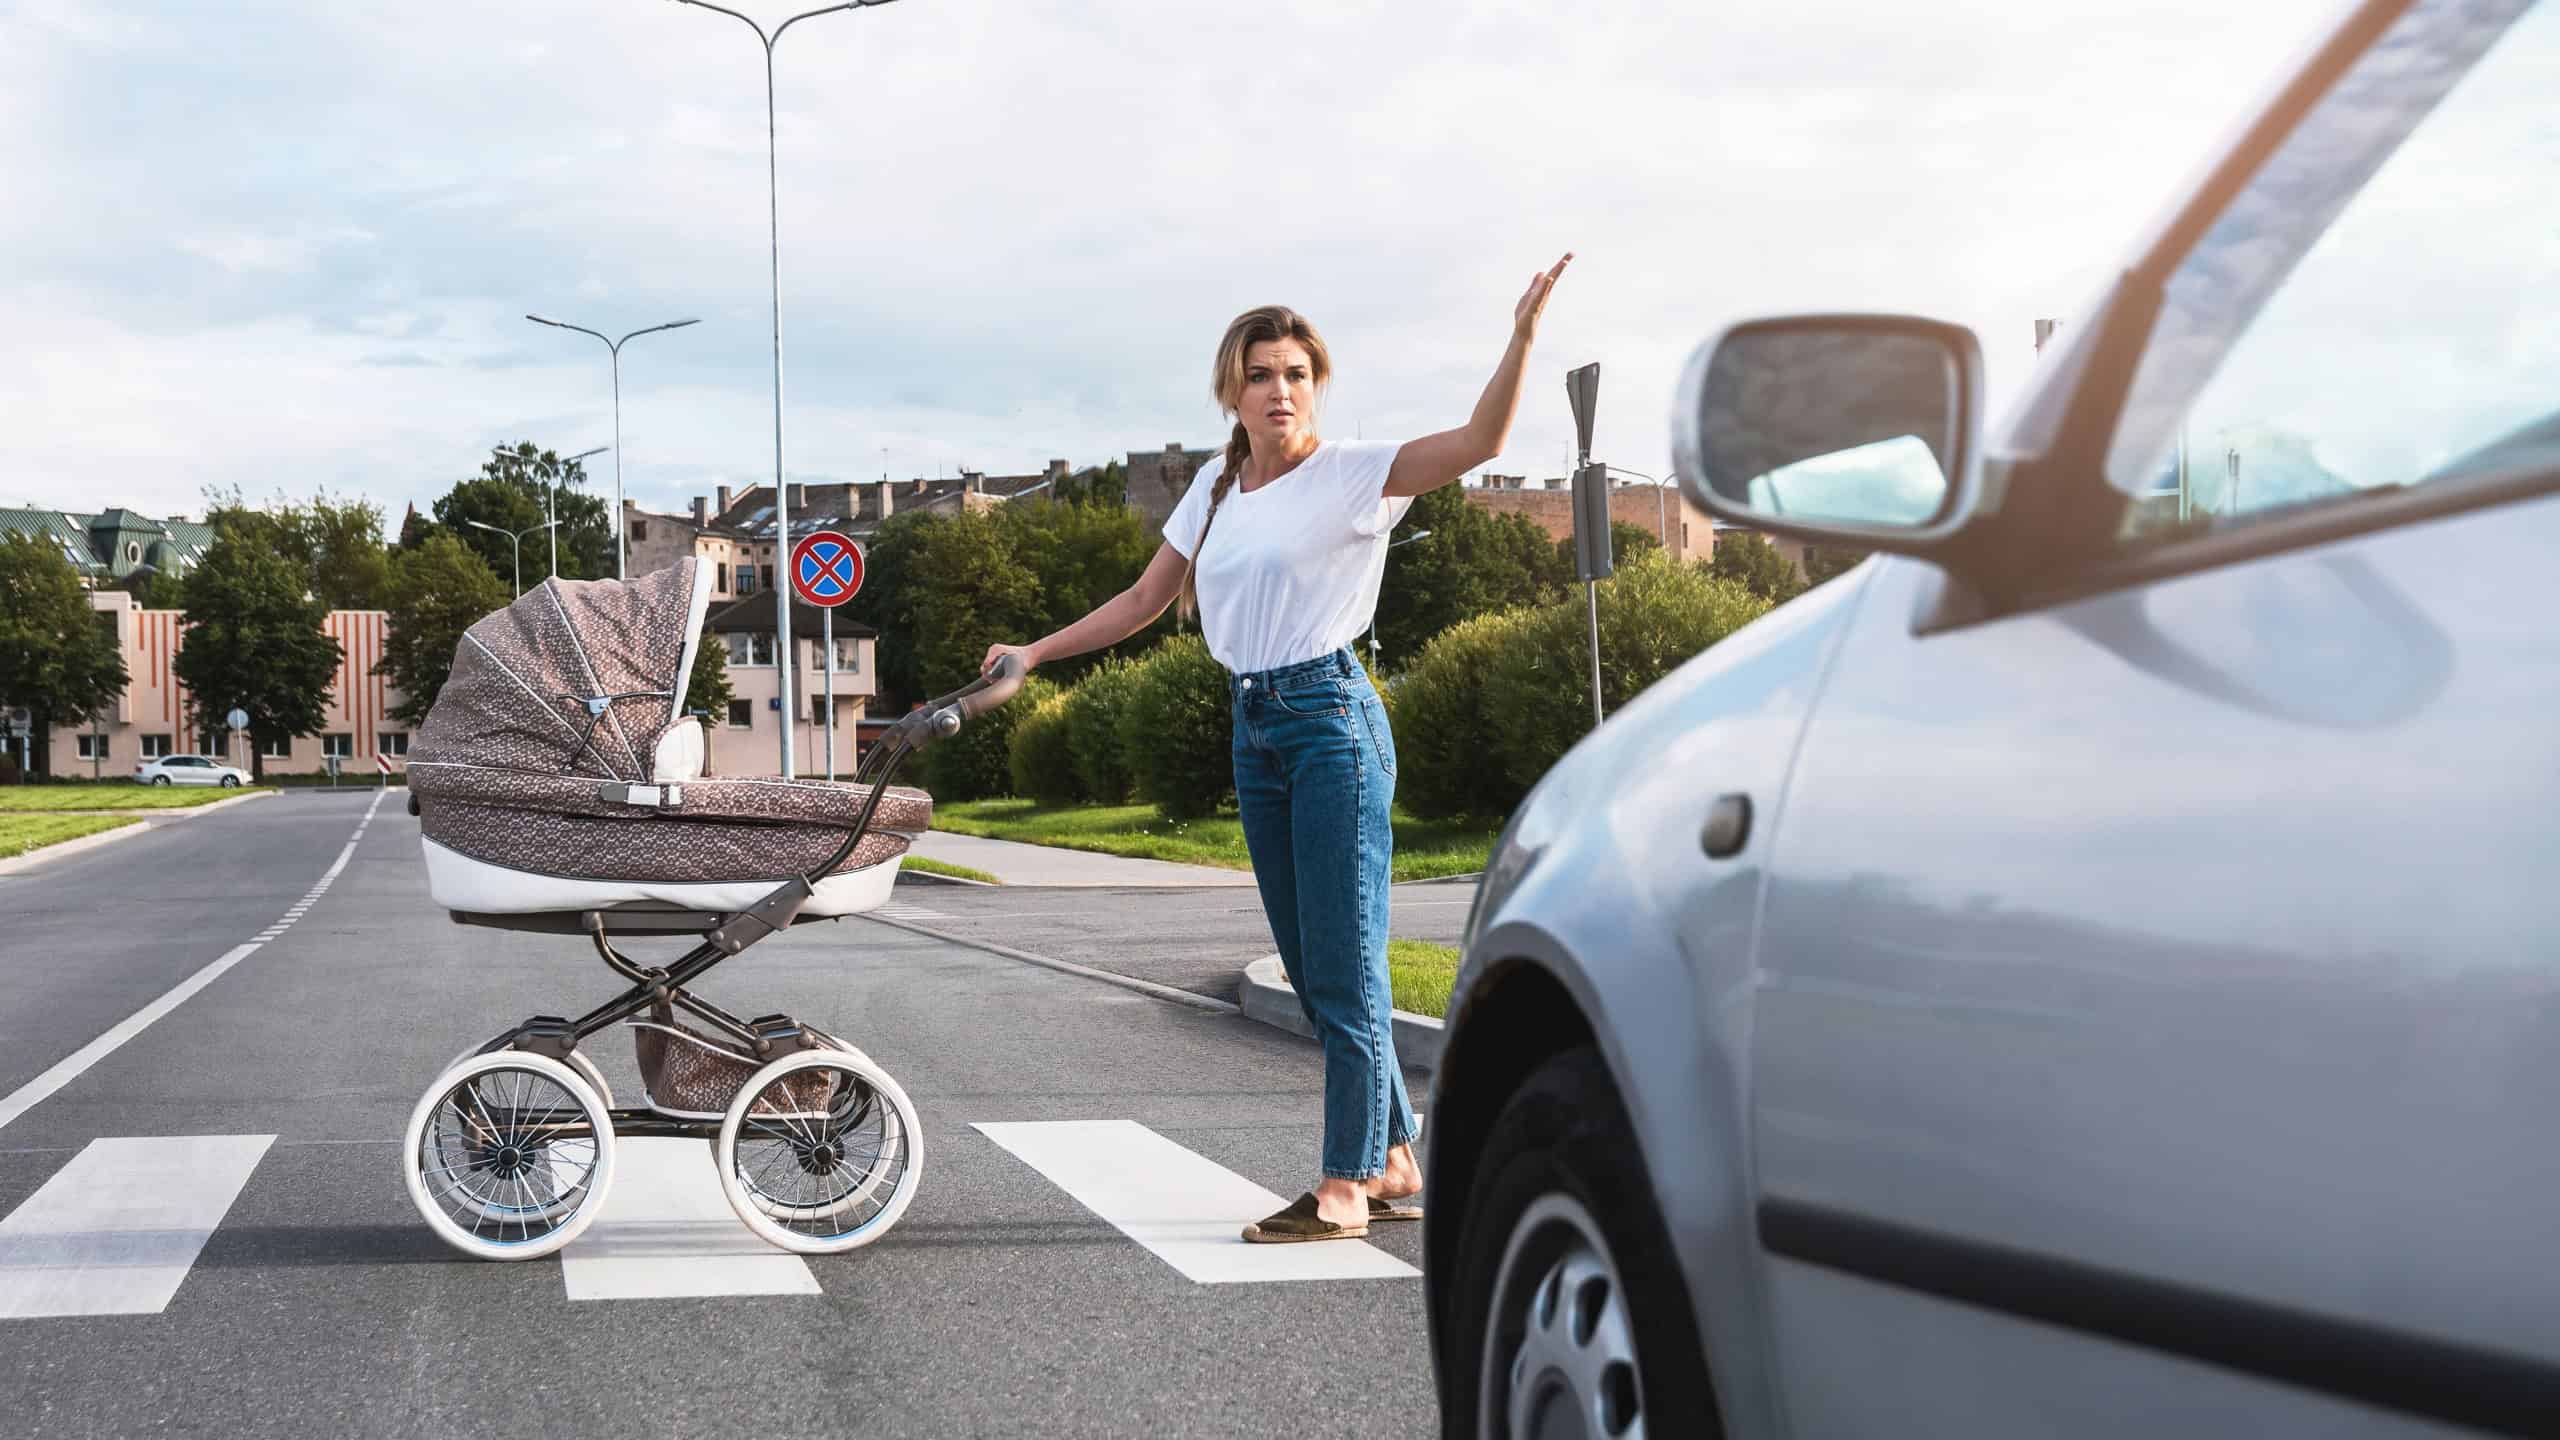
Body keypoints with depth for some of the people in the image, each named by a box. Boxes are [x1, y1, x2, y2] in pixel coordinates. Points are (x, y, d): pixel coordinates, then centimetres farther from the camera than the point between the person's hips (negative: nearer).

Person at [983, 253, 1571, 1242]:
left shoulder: (1352, 474, -6)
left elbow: (1479, 441, -21)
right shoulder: (1215, 488, 12)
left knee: (1344, 964, -5)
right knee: (1312, 967, 10)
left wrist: (1522, 335, -34)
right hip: (1254, 729, 7)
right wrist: (1035, 653, 19)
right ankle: (1394, 1164, 20)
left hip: (1332, 722, -7)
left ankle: (1346, 1187, 2)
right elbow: (1145, 601, 21)